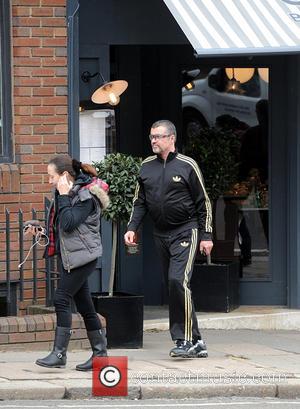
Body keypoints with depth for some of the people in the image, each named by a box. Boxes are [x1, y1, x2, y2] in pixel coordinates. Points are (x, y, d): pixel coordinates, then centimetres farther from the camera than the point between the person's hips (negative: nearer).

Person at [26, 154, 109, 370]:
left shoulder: (86, 196, -14)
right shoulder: (66, 193, 13)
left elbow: (68, 224, -25)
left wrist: (63, 196, -19)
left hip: (82, 255, -9)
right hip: (68, 255, 9)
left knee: (62, 299, -12)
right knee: (84, 304, 9)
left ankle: (59, 353, -11)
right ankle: (100, 352, 12)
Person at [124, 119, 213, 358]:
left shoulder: (187, 166, -3)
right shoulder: (146, 167, 10)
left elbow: (203, 203, -1)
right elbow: (140, 202, 16)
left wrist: (206, 236, -5)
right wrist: (132, 228, 2)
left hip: (185, 231, -6)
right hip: (161, 235, 6)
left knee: (178, 280, -20)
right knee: (175, 286, 5)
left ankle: (185, 340, -17)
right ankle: (195, 342, 11)